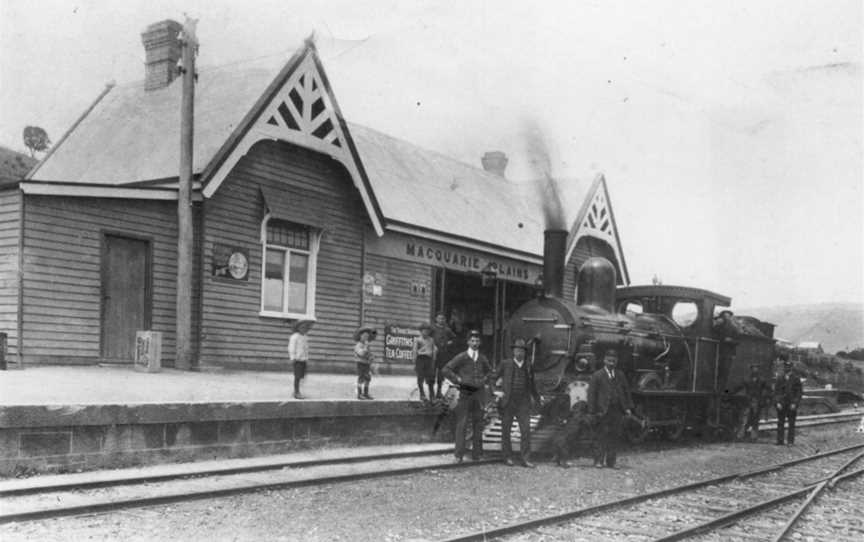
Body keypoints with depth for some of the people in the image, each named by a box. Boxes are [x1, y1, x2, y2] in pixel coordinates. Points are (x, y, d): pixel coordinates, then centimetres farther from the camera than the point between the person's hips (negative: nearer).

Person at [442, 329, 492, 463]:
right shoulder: (461, 357, -4)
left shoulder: (482, 359, 10)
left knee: (478, 424, 7)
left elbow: (490, 371, 29)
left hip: (479, 393, 4)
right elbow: (445, 370, -5)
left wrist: (485, 379, 12)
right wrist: (457, 379, -9)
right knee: (461, 424, -5)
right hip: (465, 393, -4)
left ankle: (476, 453, 15)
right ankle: (459, 455, -2)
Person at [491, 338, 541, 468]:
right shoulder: (505, 364, 0)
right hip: (507, 403, -2)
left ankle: (525, 459, 0)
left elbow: (532, 385, 21)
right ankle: (508, 457, 16)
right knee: (506, 430, 5)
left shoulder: (529, 367, 9)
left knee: (526, 430, -5)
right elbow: (493, 378, 6)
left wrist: (537, 399, 25)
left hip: (523, 403, 2)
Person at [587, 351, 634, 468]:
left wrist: (627, 407, 7)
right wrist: (593, 411, -9)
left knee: (615, 437, 3)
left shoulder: (620, 375, 16)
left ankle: (611, 462, 8)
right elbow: (591, 394, -1)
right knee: (602, 437, -6)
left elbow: (626, 391, 19)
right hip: (603, 411, -4)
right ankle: (598, 461, -1)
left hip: (618, 411, 4)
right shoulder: (597, 375, 2)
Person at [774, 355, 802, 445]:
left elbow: (799, 392, 3)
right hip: (781, 404, 1)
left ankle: (790, 441, 3)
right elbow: (776, 391, 8)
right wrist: (777, 402, -5)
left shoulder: (796, 379, 5)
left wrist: (794, 403, -8)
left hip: (792, 405, -1)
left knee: (791, 423, -1)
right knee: (780, 423, 0)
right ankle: (779, 441, 2)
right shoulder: (779, 379, 9)